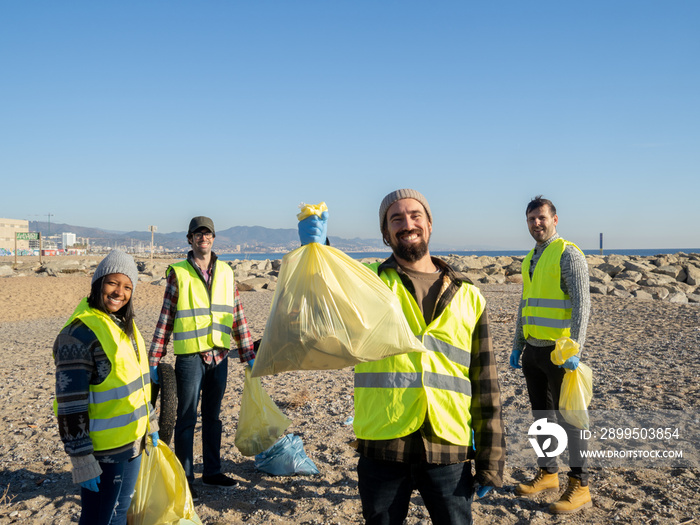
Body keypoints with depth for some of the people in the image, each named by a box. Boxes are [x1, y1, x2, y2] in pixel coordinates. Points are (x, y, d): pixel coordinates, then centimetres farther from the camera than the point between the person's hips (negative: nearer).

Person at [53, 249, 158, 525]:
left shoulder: (124, 324, 7)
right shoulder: (79, 333, -19)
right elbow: (70, 405, -21)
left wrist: (150, 424, 18)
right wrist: (82, 461, -20)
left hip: (132, 441, 8)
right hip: (105, 452, -8)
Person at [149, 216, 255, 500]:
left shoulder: (225, 272, 7)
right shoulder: (178, 273, -4)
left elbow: (238, 316, 10)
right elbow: (166, 319, -3)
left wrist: (248, 354, 8)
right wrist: (153, 361, -6)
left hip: (219, 355, 4)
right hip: (190, 356, -4)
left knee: (213, 416, 15)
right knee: (187, 418, 6)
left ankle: (212, 471, 29)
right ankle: (184, 479, 18)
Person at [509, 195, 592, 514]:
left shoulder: (568, 254, -10)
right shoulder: (530, 259, 15)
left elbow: (582, 304, -16)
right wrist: (517, 345, 18)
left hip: (559, 351, -7)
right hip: (533, 350, 8)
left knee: (568, 417, 1)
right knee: (541, 415, 14)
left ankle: (579, 487, 12)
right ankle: (547, 474, 28)